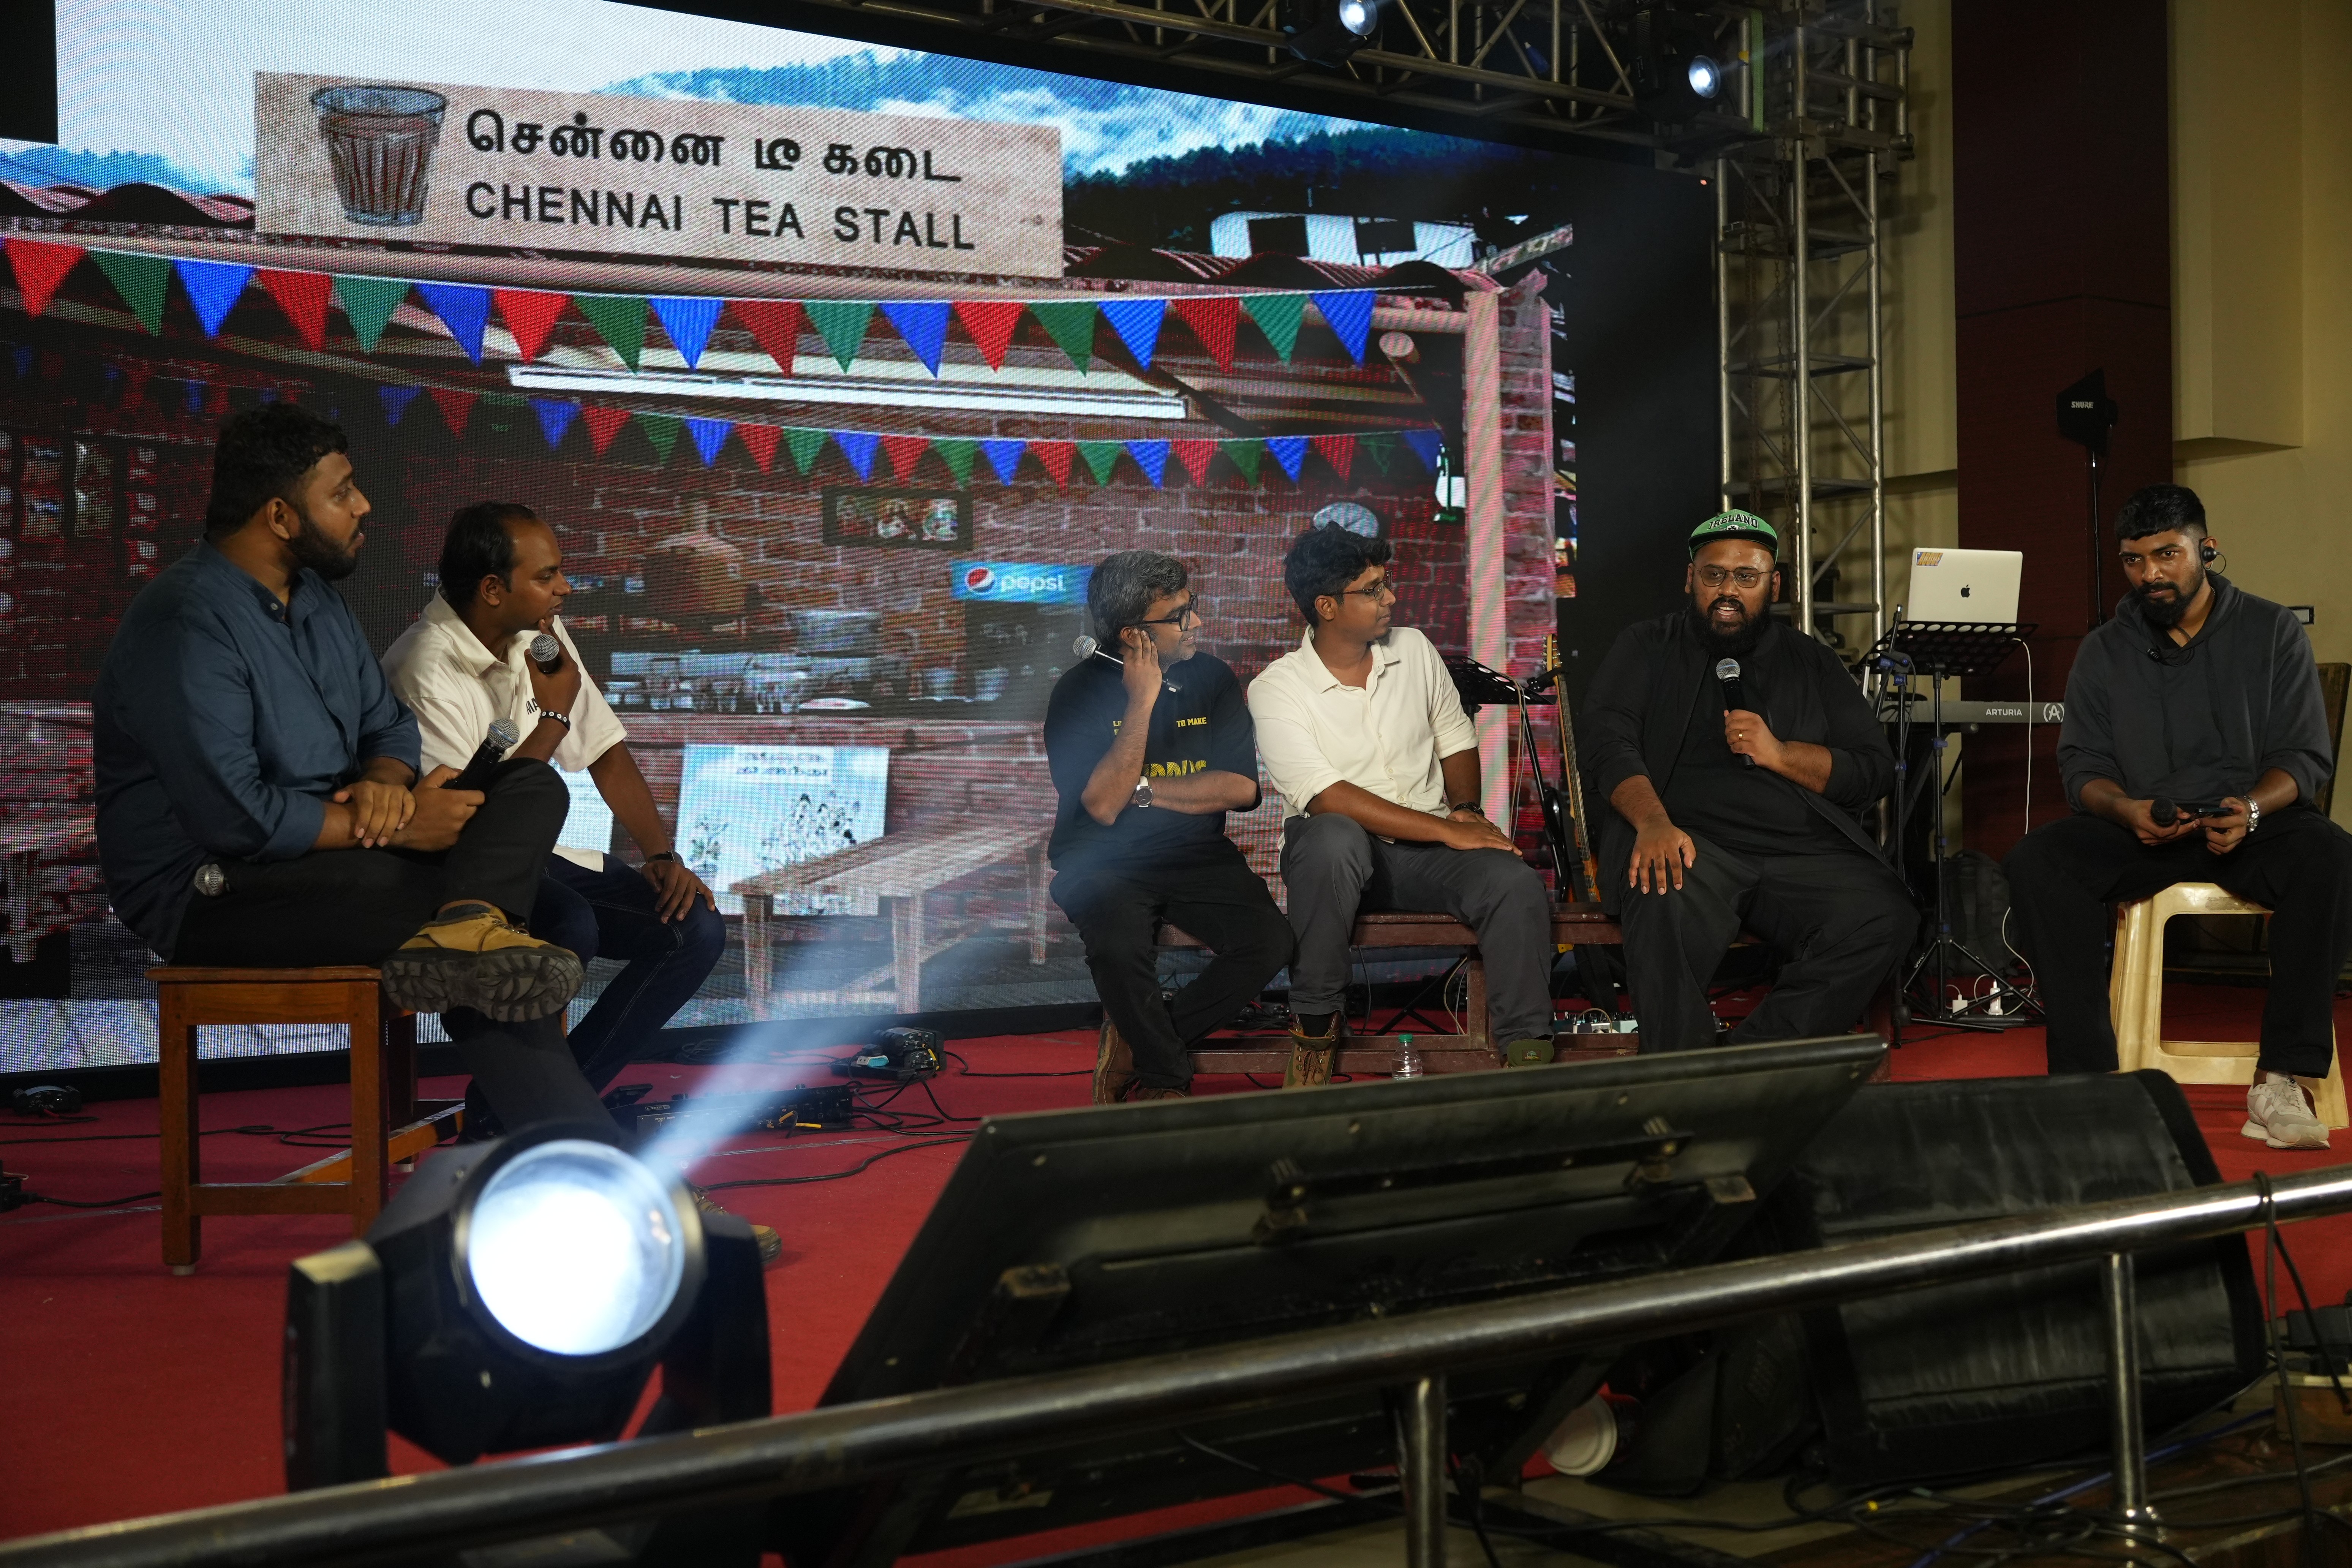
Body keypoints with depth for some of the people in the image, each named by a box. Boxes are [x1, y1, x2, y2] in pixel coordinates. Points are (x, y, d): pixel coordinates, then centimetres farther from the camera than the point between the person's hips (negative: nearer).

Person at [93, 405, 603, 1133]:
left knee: (534, 788, -11)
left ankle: (461, 931, -38)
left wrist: (387, 784, -12)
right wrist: (400, 826, -19)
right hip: (212, 896, -9)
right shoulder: (186, 623, -20)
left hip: (334, 852, 9)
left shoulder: (317, 596, 11)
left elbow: (389, 724, 14)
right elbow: (236, 818, -28)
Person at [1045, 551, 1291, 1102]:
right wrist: (1142, 701, -18)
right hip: (1104, 863, -3)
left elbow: (1241, 787, -4)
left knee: (1269, 940, -23)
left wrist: (1142, 791, -12)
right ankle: (1169, 1077, -7)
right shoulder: (1080, 692, -6)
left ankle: (1138, 1046, -4)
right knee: (1119, 943, -36)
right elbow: (1103, 804, -17)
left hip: (1196, 857, 4)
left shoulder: (1212, 678, 5)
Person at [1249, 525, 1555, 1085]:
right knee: (1336, 837, -41)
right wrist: (1448, 831, -23)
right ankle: (1314, 1025, -23)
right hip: (1340, 854, -4)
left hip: (1429, 850, 4)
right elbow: (1328, 798, -20)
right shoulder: (1276, 689, -9)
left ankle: (1526, 1049, -15)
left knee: (1516, 882, -28)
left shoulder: (1413, 649, 8)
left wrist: (1466, 809, -3)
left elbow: (1457, 740, 19)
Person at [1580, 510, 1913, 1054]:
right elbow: (1608, 743, 0)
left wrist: (1779, 754, -5)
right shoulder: (1645, 648, 17)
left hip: (1804, 850, 3)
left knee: (1886, 917, -28)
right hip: (1688, 840, -3)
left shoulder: (1812, 664, 22)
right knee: (1669, 910, -39)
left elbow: (1875, 770, 13)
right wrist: (1653, 821, -21)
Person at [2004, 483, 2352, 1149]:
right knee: (2036, 862, -28)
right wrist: (2127, 810, -18)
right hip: (2141, 829, 1)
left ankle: (2282, 1078, -32)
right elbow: (2081, 765, 6)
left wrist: (2253, 808, -22)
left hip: (2254, 823, -1)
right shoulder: (2103, 651, 10)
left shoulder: (2272, 632, 6)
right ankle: (2087, 1077, -31)